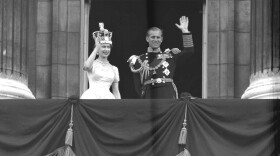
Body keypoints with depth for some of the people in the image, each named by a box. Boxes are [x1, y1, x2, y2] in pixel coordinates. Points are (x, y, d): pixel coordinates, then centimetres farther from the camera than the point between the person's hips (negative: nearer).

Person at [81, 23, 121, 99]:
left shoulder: (113, 69, 16)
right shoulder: (92, 64, 6)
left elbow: (116, 92, 17)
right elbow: (86, 66, -21)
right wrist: (97, 47, -12)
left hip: (107, 97, 3)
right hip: (92, 96, -3)